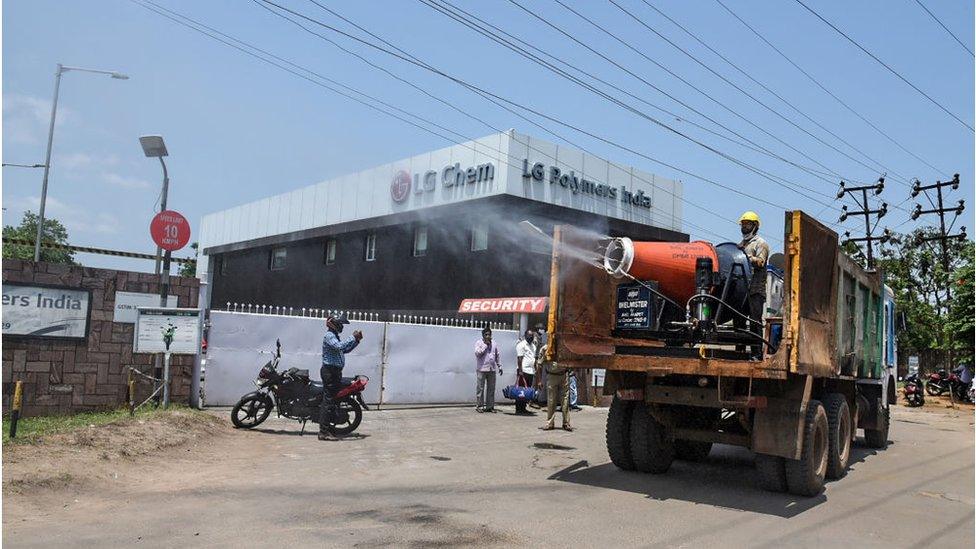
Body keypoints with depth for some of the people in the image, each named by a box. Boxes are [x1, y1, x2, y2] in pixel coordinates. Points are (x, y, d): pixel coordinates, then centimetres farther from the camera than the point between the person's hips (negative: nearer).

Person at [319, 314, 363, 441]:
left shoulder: (335, 336, 21)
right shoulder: (329, 336, -12)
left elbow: (345, 349, 25)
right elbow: (339, 346, -30)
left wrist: (357, 340, 13)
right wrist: (353, 338, -23)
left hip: (335, 371, 10)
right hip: (329, 370, -10)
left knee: (330, 400, 12)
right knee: (328, 401, -11)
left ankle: (326, 428, 17)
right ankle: (323, 432, -11)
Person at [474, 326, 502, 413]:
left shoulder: (493, 343, 14)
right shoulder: (479, 343, -1)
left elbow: (497, 355, 20)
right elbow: (477, 353, -17)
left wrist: (499, 366, 17)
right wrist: (485, 344, -13)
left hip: (492, 369, 5)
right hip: (482, 369, -5)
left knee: (491, 388, 6)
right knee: (480, 388, -2)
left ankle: (490, 406, 13)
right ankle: (480, 405, 5)